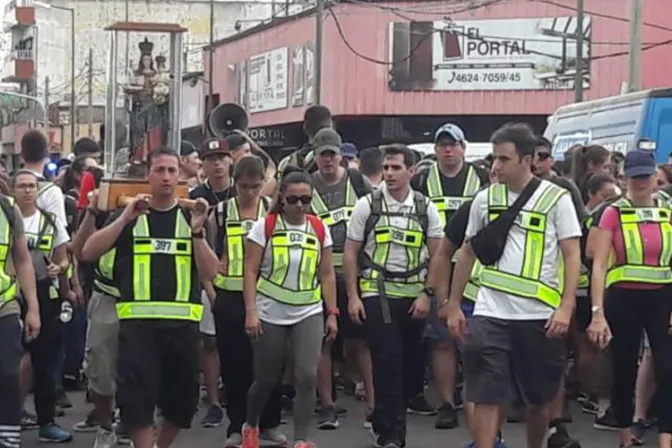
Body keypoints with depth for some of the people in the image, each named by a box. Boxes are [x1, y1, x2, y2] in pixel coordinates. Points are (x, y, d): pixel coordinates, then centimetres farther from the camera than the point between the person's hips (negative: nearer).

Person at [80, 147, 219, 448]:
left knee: (182, 399, 11)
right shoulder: (129, 216, 8)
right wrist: (125, 218, -14)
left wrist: (197, 231, -13)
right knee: (138, 395, -8)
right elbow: (89, 253, -6)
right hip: (138, 321, -2)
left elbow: (209, 273, 0)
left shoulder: (192, 217, 10)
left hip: (183, 321, 2)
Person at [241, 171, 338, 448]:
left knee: (307, 376, -12)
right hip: (270, 314, -2)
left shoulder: (319, 229, 3)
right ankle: (250, 426, 37)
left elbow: (327, 274, 8)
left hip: (309, 313, 2)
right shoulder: (265, 226, -6)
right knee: (267, 379, 9)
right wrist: (250, 311, -14)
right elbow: (250, 271, -7)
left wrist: (332, 313, 4)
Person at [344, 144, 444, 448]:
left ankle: (384, 420, 28)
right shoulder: (367, 205, -1)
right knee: (388, 362, -9)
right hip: (376, 294, -2)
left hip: (414, 295, 3)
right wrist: (353, 297, -4)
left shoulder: (426, 208, 3)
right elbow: (350, 253, 2)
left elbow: (437, 255, 6)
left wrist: (427, 294, -4)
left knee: (413, 363, 6)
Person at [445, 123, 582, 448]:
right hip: (490, 314, 1)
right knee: (486, 398, -4)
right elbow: (468, 253, 14)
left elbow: (571, 256, -3)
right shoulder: (484, 199, 6)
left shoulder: (556, 198, -2)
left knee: (538, 399, 12)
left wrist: (566, 307, -13)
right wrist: (453, 304, 12)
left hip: (540, 316, -1)